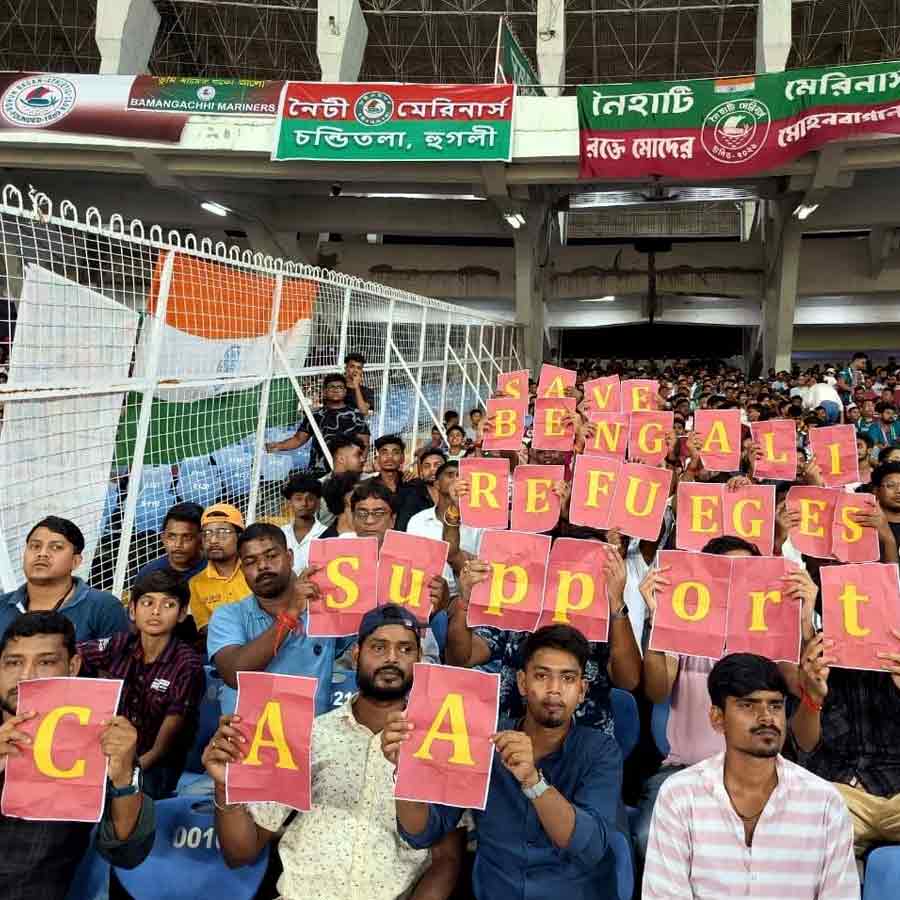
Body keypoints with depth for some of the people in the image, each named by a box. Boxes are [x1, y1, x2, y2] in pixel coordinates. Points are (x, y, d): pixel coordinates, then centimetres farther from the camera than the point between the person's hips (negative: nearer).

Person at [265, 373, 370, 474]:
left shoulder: (356, 415, 6)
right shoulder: (314, 415, 13)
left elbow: (364, 443, 3)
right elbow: (299, 439, 13)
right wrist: (278, 445, -3)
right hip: (318, 472, 2)